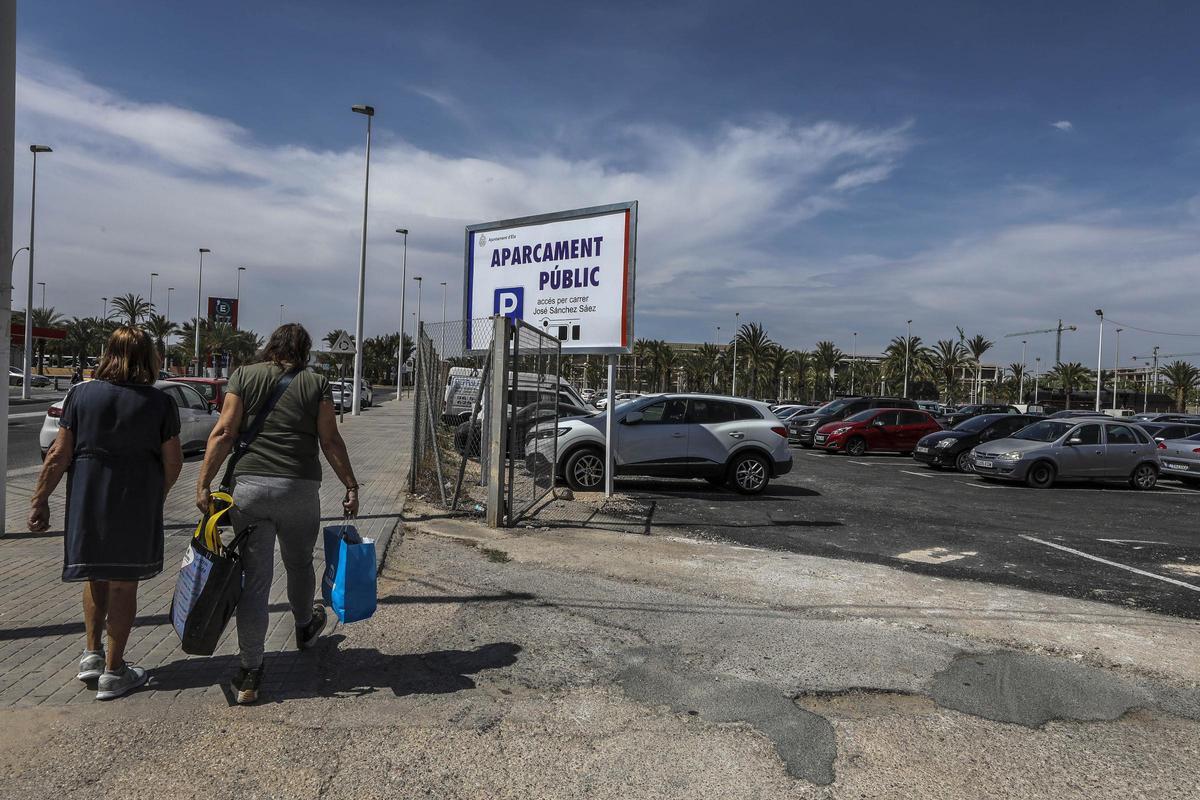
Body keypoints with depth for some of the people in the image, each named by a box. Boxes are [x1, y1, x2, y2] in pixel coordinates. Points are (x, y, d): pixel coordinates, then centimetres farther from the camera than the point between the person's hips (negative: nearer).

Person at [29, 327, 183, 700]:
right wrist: (156, 497, 14)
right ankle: (113, 672, 14)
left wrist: (40, 500, 5)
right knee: (123, 584, 8)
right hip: (136, 504, -2)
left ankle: (92, 654, 25)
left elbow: (59, 454, -3)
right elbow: (173, 462, -3)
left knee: (96, 576, 23)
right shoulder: (160, 403, -6)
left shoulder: (81, 394, -2)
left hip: (88, 500, 2)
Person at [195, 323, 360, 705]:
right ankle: (305, 627, 46)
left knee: (254, 577, 4)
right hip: (300, 488, 0)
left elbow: (224, 433, -2)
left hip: (249, 486, 1)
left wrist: (204, 482, 0)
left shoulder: (244, 376, 6)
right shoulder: (316, 383, 4)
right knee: (299, 564, 22)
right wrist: (351, 486, 5)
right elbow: (330, 441, 0)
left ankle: (249, 673, 7)